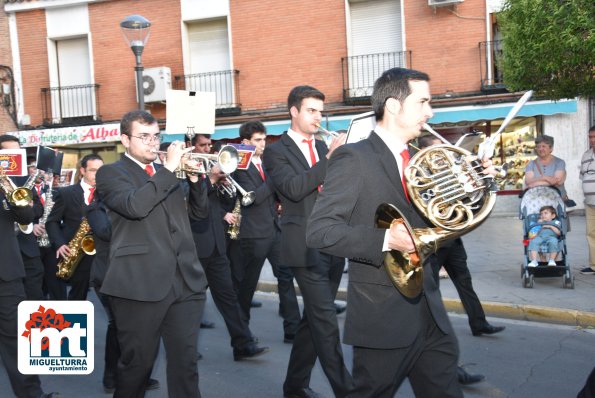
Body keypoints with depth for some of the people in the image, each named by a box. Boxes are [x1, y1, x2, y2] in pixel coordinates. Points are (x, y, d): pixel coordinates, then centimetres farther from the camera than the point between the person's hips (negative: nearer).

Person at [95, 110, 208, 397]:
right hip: (140, 283, -5)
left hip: (184, 280, 5)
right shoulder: (111, 173, 1)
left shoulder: (166, 174, 20)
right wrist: (169, 168, -17)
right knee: (137, 362, 7)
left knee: (186, 361, 6)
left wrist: (194, 180, 1)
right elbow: (134, 206, -19)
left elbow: (199, 211, 18)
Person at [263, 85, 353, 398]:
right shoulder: (276, 152, -3)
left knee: (315, 319, 13)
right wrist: (329, 158, -21)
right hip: (306, 246, -7)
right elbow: (294, 188, -19)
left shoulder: (323, 147, 17)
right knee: (325, 320, -9)